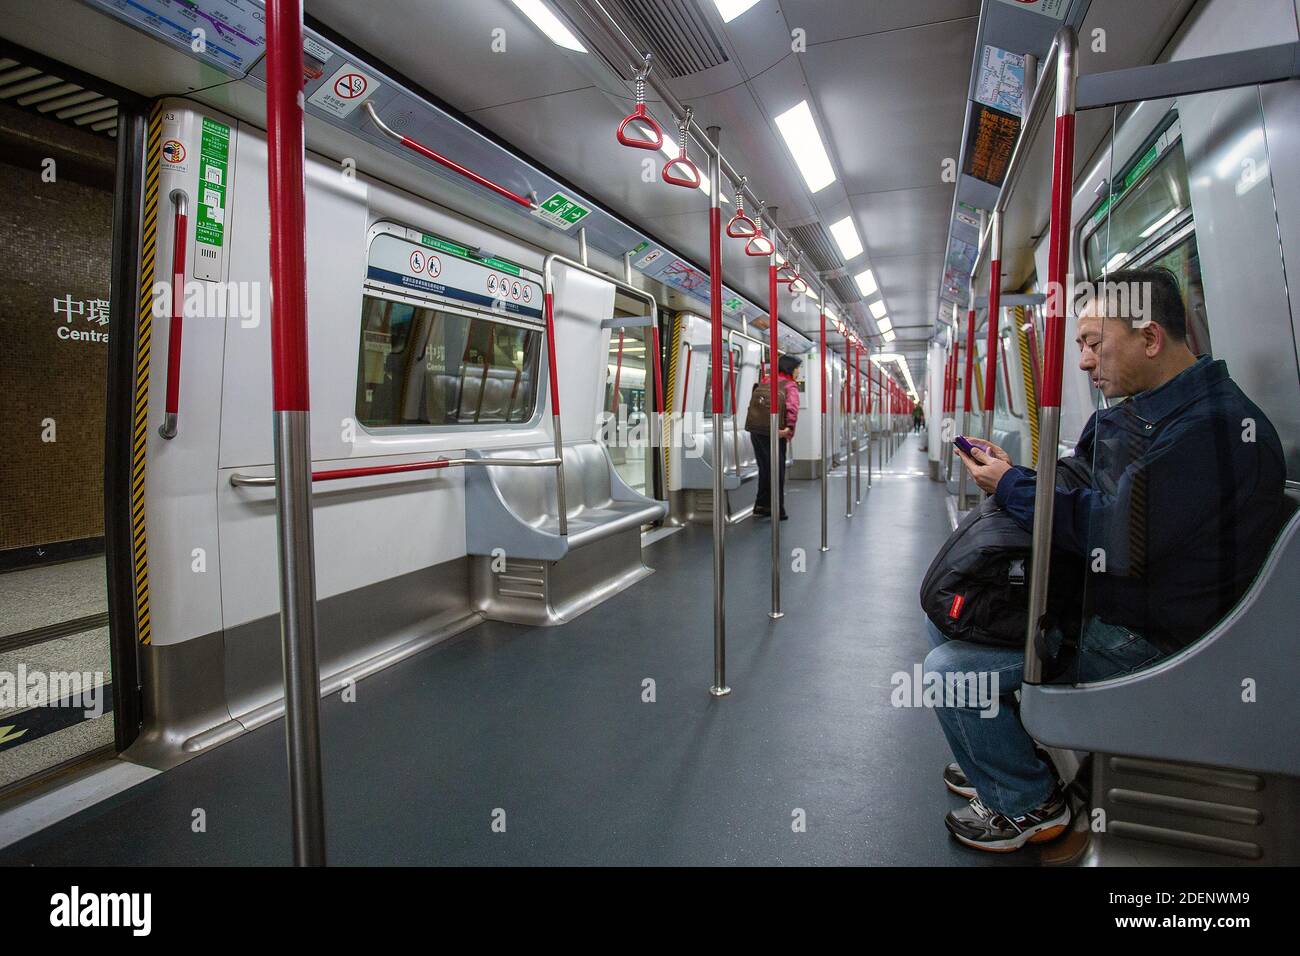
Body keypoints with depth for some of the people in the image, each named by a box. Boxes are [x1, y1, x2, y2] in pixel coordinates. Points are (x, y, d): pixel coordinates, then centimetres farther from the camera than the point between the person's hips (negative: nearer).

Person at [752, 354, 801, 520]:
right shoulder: (790, 385, -4)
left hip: (756, 431, 6)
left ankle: (761, 506, 23)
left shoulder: (765, 381, 16)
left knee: (764, 468, 18)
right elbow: (792, 407, -21)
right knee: (777, 470, 4)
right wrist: (790, 427, -29)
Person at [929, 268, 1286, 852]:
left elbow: (1116, 540, -30)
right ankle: (1002, 758, 26)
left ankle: (1028, 805, 8)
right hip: (1093, 599, 10)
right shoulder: (1136, 410, 9)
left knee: (950, 669, -17)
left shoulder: (1214, 427, -24)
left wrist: (1011, 486, -19)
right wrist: (1013, 474, -5)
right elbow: (1077, 491, 13)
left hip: (1140, 637, -10)